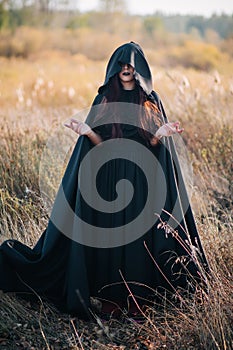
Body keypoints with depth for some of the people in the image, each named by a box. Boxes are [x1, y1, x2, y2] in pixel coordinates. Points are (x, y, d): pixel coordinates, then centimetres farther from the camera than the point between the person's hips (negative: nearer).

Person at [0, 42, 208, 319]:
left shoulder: (151, 101, 5)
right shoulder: (104, 99, 6)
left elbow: (152, 143, 2)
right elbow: (101, 142, 1)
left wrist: (163, 133, -19)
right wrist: (86, 131, -18)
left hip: (142, 179, 0)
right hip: (109, 178, 0)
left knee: (141, 234, 0)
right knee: (109, 236, 1)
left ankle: (140, 291, 13)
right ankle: (111, 290, 13)